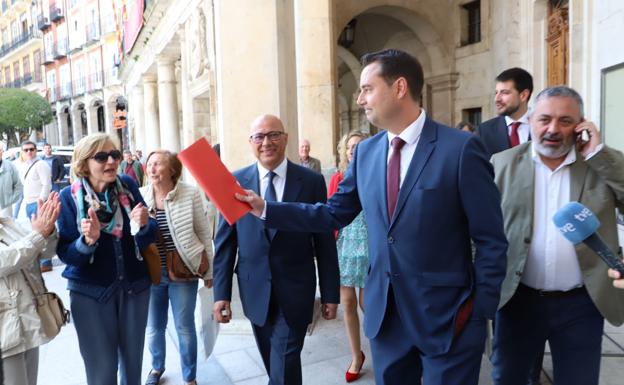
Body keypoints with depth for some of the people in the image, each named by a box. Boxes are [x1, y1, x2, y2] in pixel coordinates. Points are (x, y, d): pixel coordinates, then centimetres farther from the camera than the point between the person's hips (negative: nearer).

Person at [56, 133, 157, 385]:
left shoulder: (128, 185, -6)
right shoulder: (69, 197, -10)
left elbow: (149, 238, -3)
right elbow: (65, 255, -9)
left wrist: (143, 225, -25)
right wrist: (87, 240, -29)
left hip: (134, 285, 2)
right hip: (90, 292, -2)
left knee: (133, 360, 18)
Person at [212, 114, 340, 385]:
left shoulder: (312, 181, -6)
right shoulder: (235, 182, -2)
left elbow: (324, 241, -3)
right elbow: (224, 242, 1)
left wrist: (330, 293, -1)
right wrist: (221, 293, -1)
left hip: (295, 291, -2)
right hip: (255, 290, 3)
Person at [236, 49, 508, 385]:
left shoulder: (461, 148, -13)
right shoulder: (365, 152, 3)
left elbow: (491, 241, -10)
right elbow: (333, 215, 7)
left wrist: (480, 314, -9)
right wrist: (265, 209, 1)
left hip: (446, 317, -5)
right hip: (384, 313, 5)